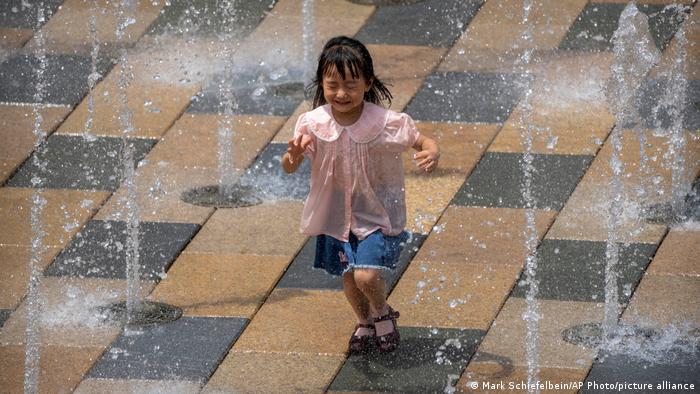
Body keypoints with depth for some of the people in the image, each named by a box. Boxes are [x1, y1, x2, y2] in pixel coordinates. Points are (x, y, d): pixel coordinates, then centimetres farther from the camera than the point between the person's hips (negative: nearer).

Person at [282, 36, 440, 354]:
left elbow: (421, 141, -10)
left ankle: (382, 314, 19)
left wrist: (432, 153, -34)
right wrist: (293, 155, -33)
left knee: (366, 274, -15)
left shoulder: (386, 123, -22)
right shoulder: (313, 124, -16)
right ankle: (365, 323, 43)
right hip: (337, 212, 3)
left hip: (377, 211, -3)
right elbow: (288, 168, -9)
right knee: (348, 278, 11)